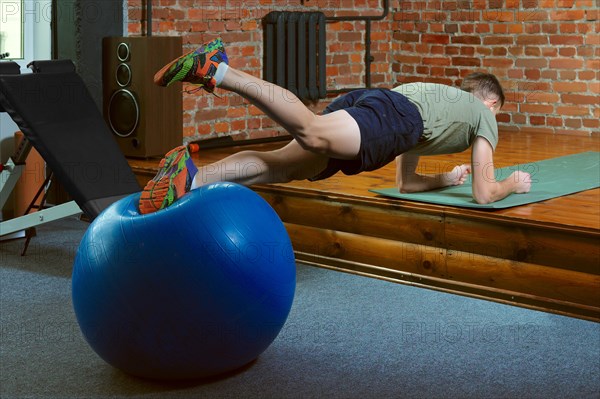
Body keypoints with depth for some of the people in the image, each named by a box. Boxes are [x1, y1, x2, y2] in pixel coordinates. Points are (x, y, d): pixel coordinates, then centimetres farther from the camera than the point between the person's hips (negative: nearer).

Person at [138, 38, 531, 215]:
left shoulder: (440, 95, 49)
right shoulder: (484, 115, 30)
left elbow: (405, 182, 51)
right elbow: (484, 194, 21)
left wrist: (447, 178, 67)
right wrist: (513, 183, 42)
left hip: (358, 100, 7)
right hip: (393, 114, -6)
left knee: (281, 165, -14)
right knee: (313, 133, -31)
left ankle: (191, 177, -36)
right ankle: (218, 70, -41)